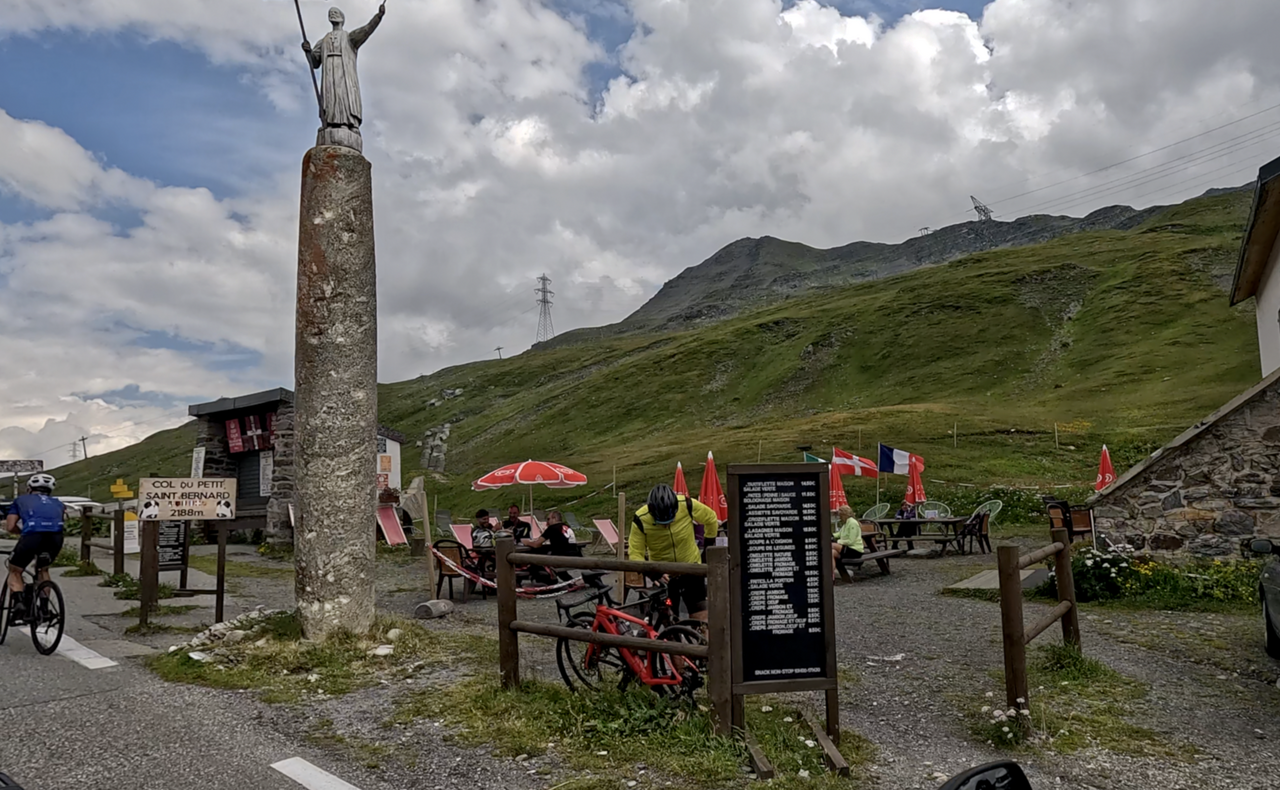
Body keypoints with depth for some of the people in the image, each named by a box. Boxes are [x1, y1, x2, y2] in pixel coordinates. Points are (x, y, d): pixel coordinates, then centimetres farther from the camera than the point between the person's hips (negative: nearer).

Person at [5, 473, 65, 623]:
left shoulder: (22, 500, 30)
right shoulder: (57, 503, 36)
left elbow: (10, 526, 21)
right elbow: (64, 518, 21)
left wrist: (22, 533, 41)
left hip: (33, 535, -3)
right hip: (56, 538, 3)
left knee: (15, 572, 23)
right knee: (43, 570, 32)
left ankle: (19, 604, 0)